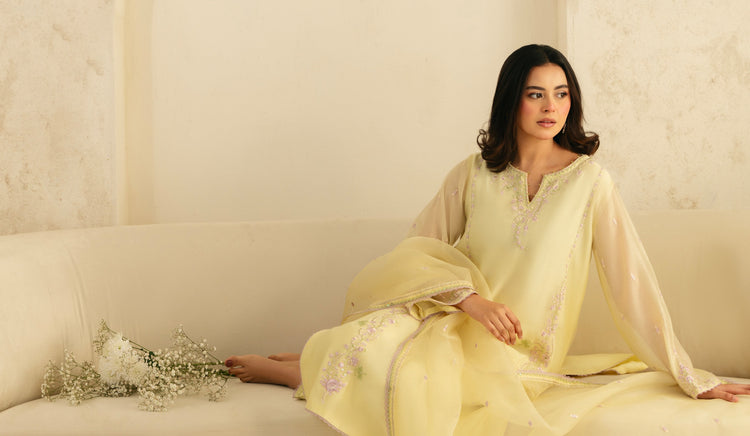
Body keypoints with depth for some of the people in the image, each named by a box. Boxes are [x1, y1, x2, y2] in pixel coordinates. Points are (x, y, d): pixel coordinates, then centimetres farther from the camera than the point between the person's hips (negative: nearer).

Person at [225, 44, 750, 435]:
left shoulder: (589, 181, -6)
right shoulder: (472, 174, 0)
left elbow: (630, 279, -6)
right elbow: (416, 255, 0)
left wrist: (690, 377, -6)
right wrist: (470, 297, -19)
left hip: (519, 355, -1)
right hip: (455, 321, 2)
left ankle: (293, 368, -1)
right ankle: (313, 356, 0)